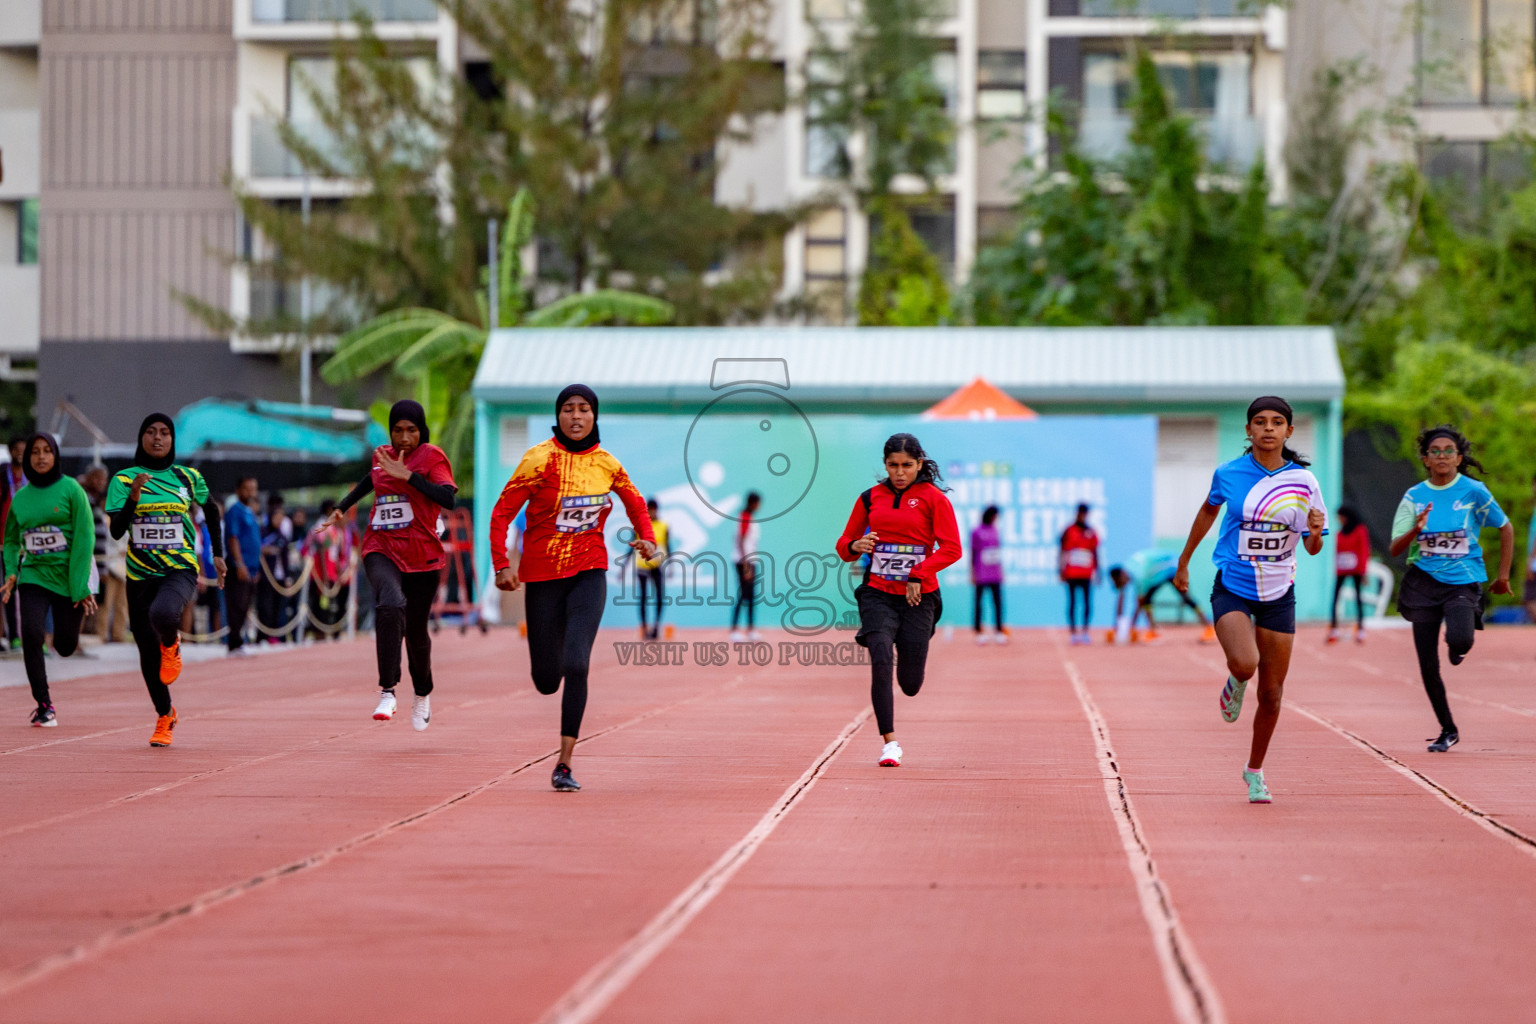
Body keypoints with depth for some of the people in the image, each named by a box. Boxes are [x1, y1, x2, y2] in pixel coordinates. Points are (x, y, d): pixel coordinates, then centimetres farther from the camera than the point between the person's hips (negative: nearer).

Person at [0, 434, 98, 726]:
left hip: (67, 577, -2)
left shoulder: (70, 489, -5)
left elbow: (84, 537, -8)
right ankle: (44, 705, -5)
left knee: (65, 646, 4)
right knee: (32, 635, -16)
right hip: (33, 576, 2)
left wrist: (81, 585, -13)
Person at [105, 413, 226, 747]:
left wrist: (218, 554, 19)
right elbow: (116, 530, -7)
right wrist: (133, 497, -22)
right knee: (148, 650, 4)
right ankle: (164, 715, 24)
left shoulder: (188, 478, 4)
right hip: (141, 573, 2)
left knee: (162, 614, -35)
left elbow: (211, 510, 22)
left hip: (180, 569, -2)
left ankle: (172, 644, 2)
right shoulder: (124, 479, 1)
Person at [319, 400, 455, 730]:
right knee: (391, 605, -30)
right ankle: (387, 692, -32)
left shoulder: (431, 457, -4)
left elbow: (448, 499, -21)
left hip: (423, 556, -2)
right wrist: (342, 508, 37)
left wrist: (407, 474, -25)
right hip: (382, 550, 2)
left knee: (416, 631, 8)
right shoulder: (382, 456, 9)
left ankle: (423, 694, 39)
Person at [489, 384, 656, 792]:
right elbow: (502, 512, -7)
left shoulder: (607, 463, 1)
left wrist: (647, 537, 3)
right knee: (546, 681, 3)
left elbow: (634, 500, 20)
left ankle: (564, 764, -13)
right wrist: (502, 565, -18)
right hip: (543, 575, -1)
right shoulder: (540, 459, -10)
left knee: (576, 665, -17)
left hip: (589, 573, 1)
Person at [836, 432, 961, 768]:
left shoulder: (933, 498, 1)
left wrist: (918, 575, -17)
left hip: (918, 596, -1)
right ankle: (890, 743, -17)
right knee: (881, 661, -22)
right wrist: (855, 547, -10)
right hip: (877, 594, 1)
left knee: (910, 685, 1)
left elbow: (951, 548, -6)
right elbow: (844, 546, 14)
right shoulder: (870, 498, 9)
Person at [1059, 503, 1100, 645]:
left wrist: (1097, 572, 12)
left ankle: (1085, 632, 4)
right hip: (1071, 573, -3)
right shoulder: (1069, 531, 2)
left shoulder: (1091, 532, 10)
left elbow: (1095, 553, 15)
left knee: (1088, 603, -2)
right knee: (1072, 603, -2)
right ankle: (1073, 633, 0)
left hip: (1087, 574, 3)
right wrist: (1060, 570, -3)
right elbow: (1061, 552, 3)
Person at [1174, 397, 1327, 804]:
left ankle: (1255, 771, 28)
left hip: (1278, 594, 2)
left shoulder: (1303, 481, -4)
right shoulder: (1228, 474, -5)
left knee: (1271, 694, 5)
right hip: (1232, 589, -2)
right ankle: (1235, 683, 10)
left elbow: (1312, 548, 2)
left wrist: (1315, 533, -21)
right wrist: (1184, 561, 23)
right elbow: (1208, 511, 16)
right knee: (1245, 663, -29)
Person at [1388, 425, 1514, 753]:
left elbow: (1506, 528, 8)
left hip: (1463, 582, -2)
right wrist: (1415, 530, -23)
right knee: (1427, 666, 1)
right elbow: (1395, 549, -2)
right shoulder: (1414, 497, 1)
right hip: (1423, 582, 2)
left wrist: (1503, 576, 9)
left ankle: (1457, 648, 9)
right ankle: (1448, 730, 19)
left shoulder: (1473, 492, -4)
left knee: (1459, 640, -30)